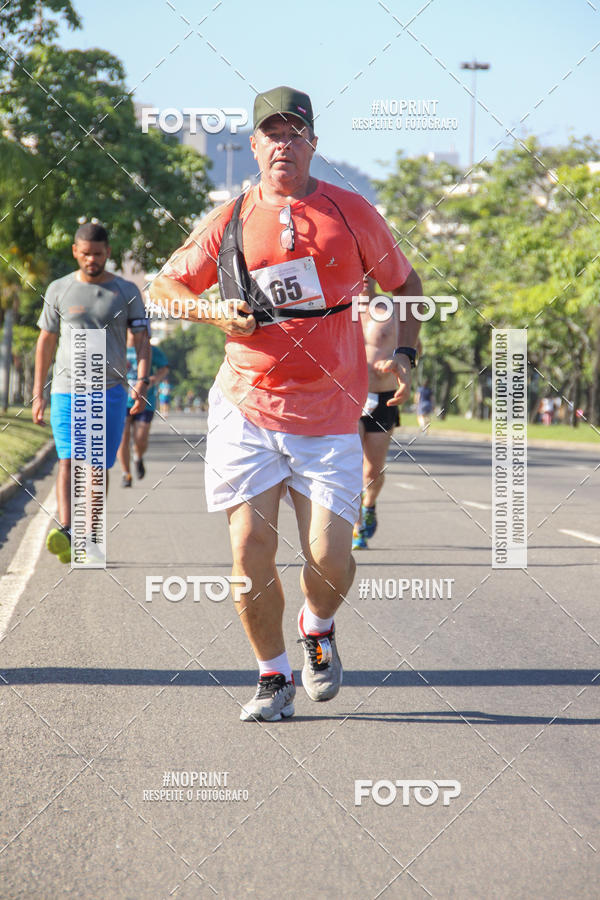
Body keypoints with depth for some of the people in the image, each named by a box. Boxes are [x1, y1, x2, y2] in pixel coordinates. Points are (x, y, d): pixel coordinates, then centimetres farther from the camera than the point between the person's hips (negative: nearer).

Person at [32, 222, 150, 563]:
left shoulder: (127, 292, 5)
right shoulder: (59, 290, 7)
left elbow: (142, 340, 4)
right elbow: (46, 342, 13)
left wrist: (142, 380, -13)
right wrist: (38, 393, 10)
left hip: (110, 392, 0)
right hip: (67, 390, 0)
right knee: (69, 460, -15)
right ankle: (66, 533, -29)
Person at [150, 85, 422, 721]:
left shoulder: (350, 212, 5)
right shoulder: (228, 222, 5)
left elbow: (404, 283, 16)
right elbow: (163, 288, 15)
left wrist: (403, 354, 0)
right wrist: (215, 312, -5)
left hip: (328, 414, -1)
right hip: (246, 410, 1)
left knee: (329, 557, -10)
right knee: (250, 551, -5)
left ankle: (318, 627, 25)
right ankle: (273, 676, 15)